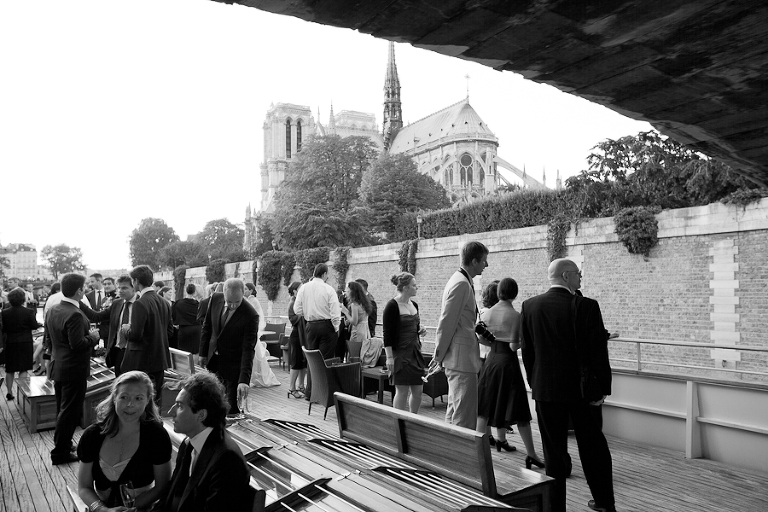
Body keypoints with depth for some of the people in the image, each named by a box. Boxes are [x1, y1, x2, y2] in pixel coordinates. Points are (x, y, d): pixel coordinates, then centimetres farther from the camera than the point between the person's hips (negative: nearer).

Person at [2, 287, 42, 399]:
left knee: (10, 370, 14)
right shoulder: (28, 312, -12)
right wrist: (40, 323, 12)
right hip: (25, 343, -3)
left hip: (10, 343, 3)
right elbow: (34, 326, -8)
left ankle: (9, 392, 18)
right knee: (23, 369, 3)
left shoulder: (5, 313, -4)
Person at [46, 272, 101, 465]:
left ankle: (61, 442, 34)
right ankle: (60, 452, 10)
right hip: (73, 370, -9)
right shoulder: (75, 315, -25)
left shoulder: (52, 311, 4)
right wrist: (93, 337, -10)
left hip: (58, 367, 9)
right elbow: (78, 344, -27)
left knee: (62, 409, 21)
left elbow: (50, 334, 15)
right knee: (70, 411, 2)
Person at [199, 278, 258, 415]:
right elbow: (207, 327, 6)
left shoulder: (250, 315, -25)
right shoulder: (215, 299, -10)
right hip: (212, 360, 5)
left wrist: (244, 380, -32)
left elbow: (248, 349, -26)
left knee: (232, 407, -3)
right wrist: (203, 353, 5)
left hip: (233, 365, -5)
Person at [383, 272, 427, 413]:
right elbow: (387, 334, -15)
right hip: (400, 354, -7)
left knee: (418, 390, 9)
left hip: (415, 352, 7)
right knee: (402, 391, -2)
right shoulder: (392, 306, -13)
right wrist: (389, 357, -18)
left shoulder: (414, 305, 9)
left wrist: (421, 330, 2)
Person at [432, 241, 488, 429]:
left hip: (458, 357, 10)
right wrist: (439, 355, -11)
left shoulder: (462, 281, 14)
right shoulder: (462, 284, -17)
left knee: (454, 410, 18)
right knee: (465, 416, -6)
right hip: (461, 358, -10)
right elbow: (447, 322, -17)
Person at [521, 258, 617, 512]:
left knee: (554, 452, 9)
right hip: (584, 389, -1)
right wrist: (603, 388, -2)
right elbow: (598, 351, -12)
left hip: (546, 389, 1)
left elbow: (527, 350, 2)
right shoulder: (586, 306, -13)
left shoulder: (530, 306, -3)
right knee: (593, 447, 18)